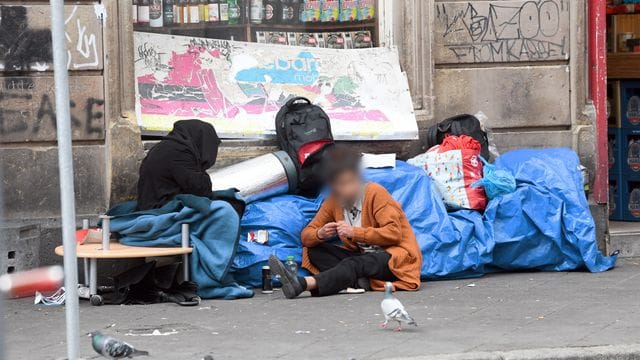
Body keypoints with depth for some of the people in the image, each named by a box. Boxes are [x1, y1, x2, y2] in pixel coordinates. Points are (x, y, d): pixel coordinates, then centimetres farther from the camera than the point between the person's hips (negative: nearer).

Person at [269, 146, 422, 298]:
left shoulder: (375, 193, -12)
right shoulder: (333, 202, 3)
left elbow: (394, 233, -21)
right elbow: (306, 236, 2)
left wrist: (354, 233, -27)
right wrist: (320, 234, -22)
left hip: (396, 257, -7)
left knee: (354, 264, -36)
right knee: (314, 251, -11)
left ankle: (302, 284, -53)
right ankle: (359, 280, -34)